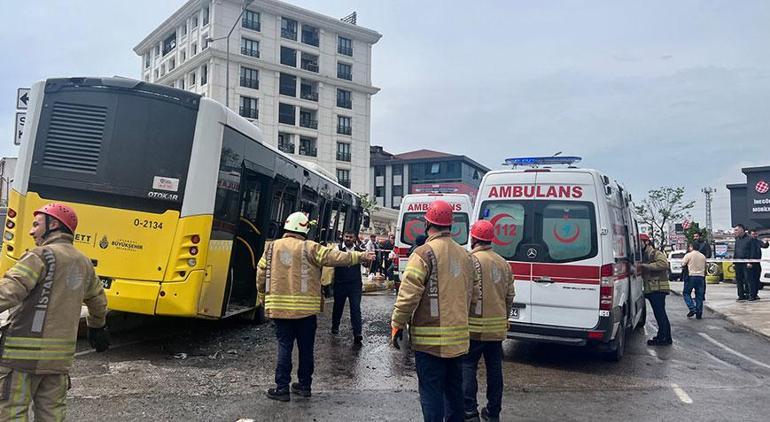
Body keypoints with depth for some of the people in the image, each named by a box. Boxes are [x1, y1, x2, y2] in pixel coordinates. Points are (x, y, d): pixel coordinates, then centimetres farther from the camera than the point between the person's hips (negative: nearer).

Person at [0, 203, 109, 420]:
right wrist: (97, 327, 41)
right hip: (61, 355, 7)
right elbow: (98, 301, 26)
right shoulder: (83, 262, 13)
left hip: (25, 353, -7)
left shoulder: (42, 255, -9)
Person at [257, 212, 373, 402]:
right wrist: (360, 257, 0)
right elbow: (335, 257, -9)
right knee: (306, 347, 11)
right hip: (306, 308, -2)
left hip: (279, 307, 2)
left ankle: (282, 388, 8)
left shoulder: (272, 247, 3)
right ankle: (304, 385, 22)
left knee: (284, 346, 8)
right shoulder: (310, 248, -5)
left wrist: (263, 299, 21)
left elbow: (261, 275, 7)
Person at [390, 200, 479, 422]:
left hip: (430, 339, -7)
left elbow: (408, 294, -16)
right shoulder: (464, 254, 8)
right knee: (454, 387, 19)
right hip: (458, 337, 7)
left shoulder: (424, 253, -14)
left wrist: (397, 324, -5)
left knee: (431, 391, 1)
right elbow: (473, 291, 16)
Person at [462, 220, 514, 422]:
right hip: (498, 327, 7)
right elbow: (510, 296, 14)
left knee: (468, 366, 2)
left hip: (475, 326, -6)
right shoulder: (503, 263, 10)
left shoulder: (472, 260, -13)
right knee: (494, 368, 12)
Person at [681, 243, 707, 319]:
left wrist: (684, 268, 13)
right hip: (701, 277, 5)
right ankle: (699, 313, 8)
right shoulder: (703, 256, 12)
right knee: (699, 295, 8)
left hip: (692, 276, -5)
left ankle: (692, 309, -7)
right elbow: (705, 267, 18)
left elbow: (683, 264, -5)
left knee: (686, 293, 7)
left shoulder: (689, 255, -4)